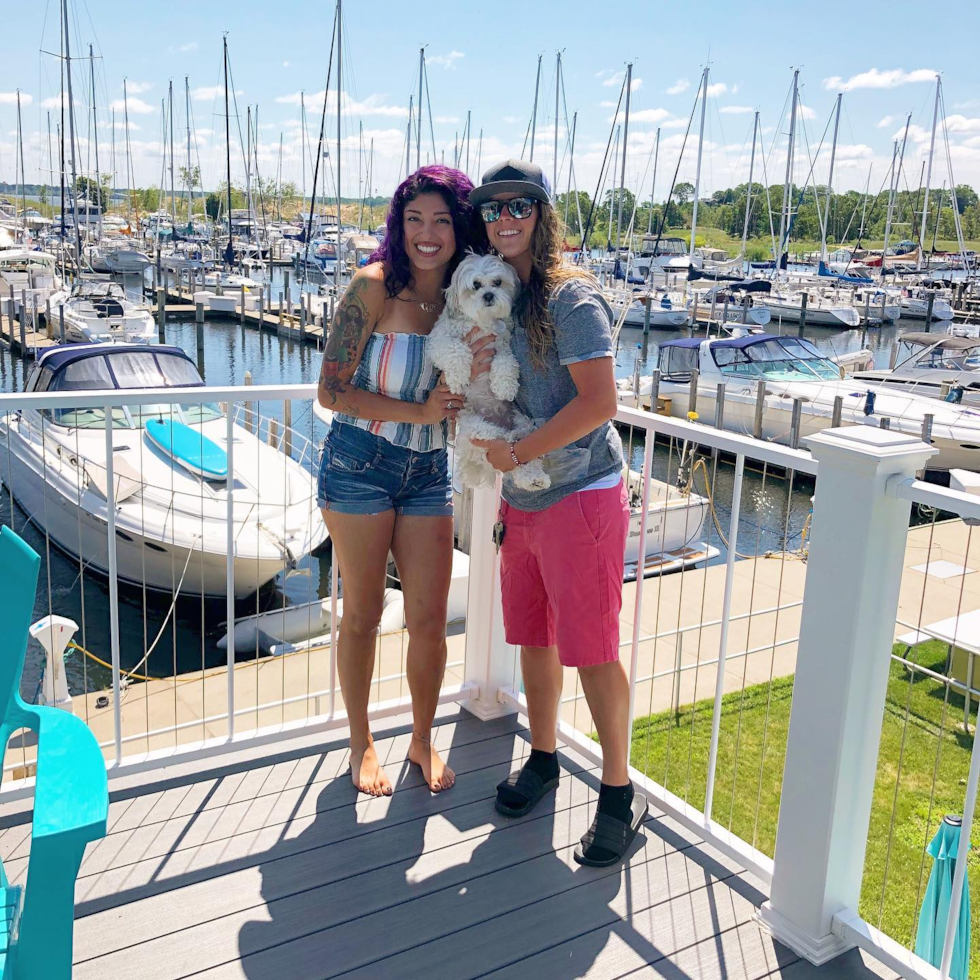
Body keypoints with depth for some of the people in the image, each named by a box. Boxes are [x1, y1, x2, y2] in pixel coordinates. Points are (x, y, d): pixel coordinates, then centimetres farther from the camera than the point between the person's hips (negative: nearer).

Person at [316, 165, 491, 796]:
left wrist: (475, 373, -13)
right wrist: (418, 411, -18)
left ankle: (423, 739, 29)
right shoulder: (376, 287, -12)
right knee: (362, 615, 9)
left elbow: (464, 409, 9)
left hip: (429, 473, 4)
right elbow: (331, 391, -13)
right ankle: (362, 743, 29)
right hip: (360, 465, -3)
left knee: (430, 622, 5)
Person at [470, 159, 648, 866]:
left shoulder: (571, 298, -14)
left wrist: (518, 453, -17)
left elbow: (599, 401, -22)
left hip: (580, 496, -8)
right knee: (533, 638, 17)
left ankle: (620, 795, 14)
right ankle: (543, 761, 35)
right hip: (521, 499, 8)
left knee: (591, 649, -2)